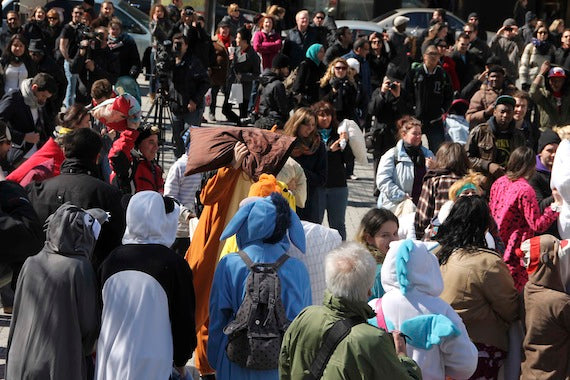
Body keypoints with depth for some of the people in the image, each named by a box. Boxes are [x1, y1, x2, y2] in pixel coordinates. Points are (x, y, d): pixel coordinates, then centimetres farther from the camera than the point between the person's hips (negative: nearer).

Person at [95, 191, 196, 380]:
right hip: (151, 365, -4)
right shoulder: (174, 264, -11)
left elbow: (100, 311, 12)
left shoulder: (112, 260, 2)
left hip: (109, 361, 5)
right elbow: (184, 319, -5)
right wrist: (181, 361, 9)